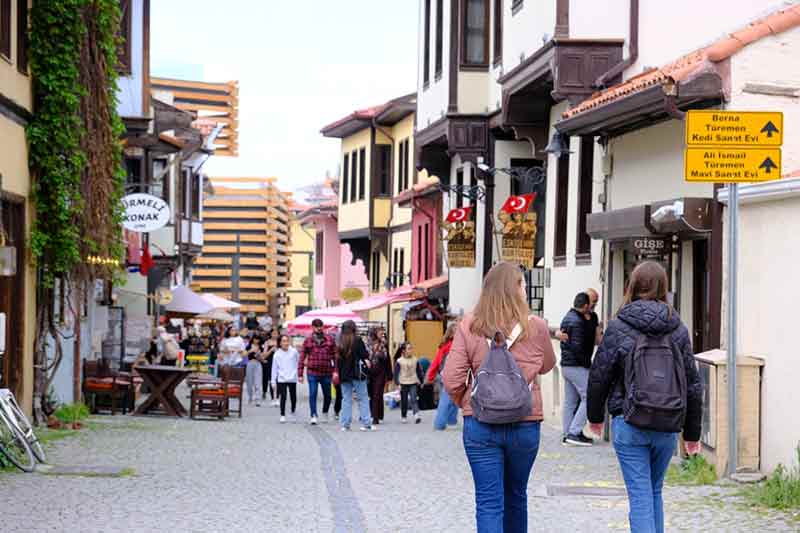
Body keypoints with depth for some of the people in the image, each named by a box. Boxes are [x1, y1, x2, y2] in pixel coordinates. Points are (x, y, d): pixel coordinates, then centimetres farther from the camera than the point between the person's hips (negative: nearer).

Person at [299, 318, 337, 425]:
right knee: (312, 395, -7)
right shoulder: (308, 341, 3)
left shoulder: (330, 340, 4)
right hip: (312, 373, -1)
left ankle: (325, 412, 35)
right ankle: (313, 416, -2)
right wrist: (300, 374, -2)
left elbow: (335, 356, 3)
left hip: (326, 373, 1)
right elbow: (302, 358, 3)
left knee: (327, 395, 12)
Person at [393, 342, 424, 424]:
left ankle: (416, 415, -21)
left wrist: (419, 381, 12)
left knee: (414, 399, -13)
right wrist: (397, 383, -10)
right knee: (404, 401, 8)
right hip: (403, 384, -1)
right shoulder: (399, 361, -6)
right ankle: (403, 416, 20)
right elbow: (396, 373, -4)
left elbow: (419, 371, 10)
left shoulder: (415, 360, 1)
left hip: (413, 383, 1)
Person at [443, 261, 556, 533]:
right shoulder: (536, 327, -5)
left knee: (489, 502, -1)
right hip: (525, 425, 1)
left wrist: (466, 403, 9)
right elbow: (547, 366, 13)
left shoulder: (469, 326, -6)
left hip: (480, 424, -1)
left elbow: (452, 380, -8)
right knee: (516, 496, 20)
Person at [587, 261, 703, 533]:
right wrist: (692, 432, 13)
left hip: (629, 422, -3)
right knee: (655, 491, 19)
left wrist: (595, 416, 15)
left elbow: (599, 375, -2)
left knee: (640, 495, -2)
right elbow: (693, 383, 5)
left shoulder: (618, 326, -6)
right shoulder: (677, 328, 3)